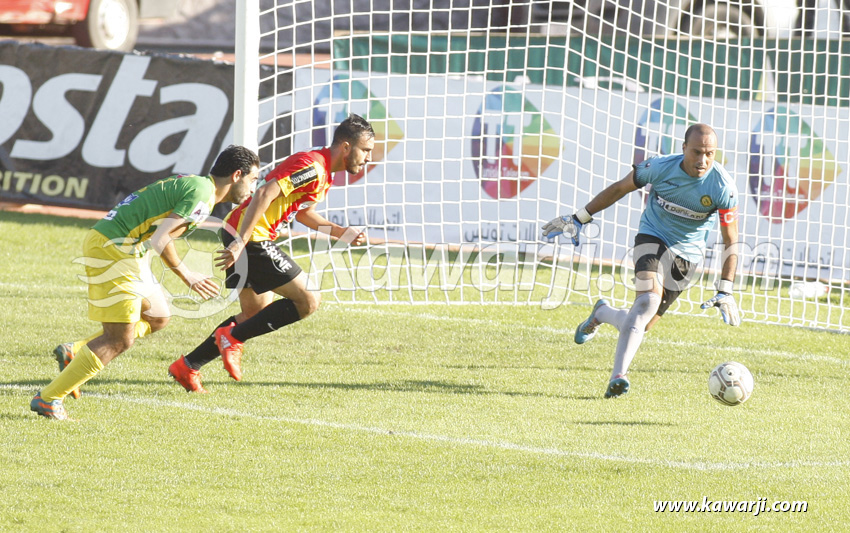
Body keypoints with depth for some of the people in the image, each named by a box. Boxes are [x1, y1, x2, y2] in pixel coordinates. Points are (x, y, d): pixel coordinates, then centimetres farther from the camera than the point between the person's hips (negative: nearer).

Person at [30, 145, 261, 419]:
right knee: (120, 340, -8)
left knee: (157, 318, 19)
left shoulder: (192, 184, 17)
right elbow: (159, 240, -20)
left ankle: (74, 352, 19)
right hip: (111, 249, -10)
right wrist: (187, 276, -8)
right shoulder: (201, 191, -15)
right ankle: (48, 399, -3)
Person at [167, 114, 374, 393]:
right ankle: (232, 337, -5)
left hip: (244, 236, 11)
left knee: (257, 315, 20)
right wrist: (240, 244, -29)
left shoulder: (322, 171, 15)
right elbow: (265, 195, -25)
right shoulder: (312, 166, -17)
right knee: (308, 300, -10)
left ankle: (187, 366, 23)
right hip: (251, 237, -11)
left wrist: (342, 233, 19)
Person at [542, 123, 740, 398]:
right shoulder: (660, 167, -18)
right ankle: (618, 375, -29)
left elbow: (731, 241, -12)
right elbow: (619, 189, 0)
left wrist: (725, 292, -17)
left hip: (687, 253, 1)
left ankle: (602, 313, 34)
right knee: (648, 300, -29)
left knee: (642, 324, 0)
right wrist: (578, 220, 3)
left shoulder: (722, 187, -20)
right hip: (652, 237, -1)